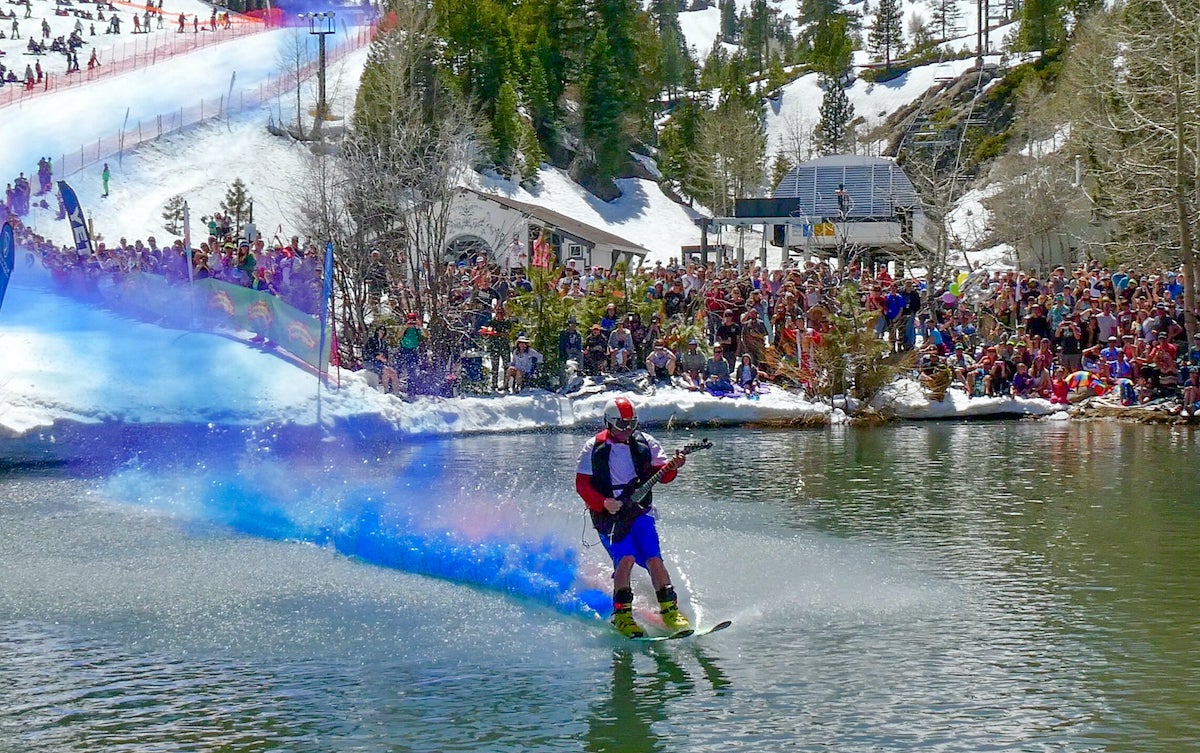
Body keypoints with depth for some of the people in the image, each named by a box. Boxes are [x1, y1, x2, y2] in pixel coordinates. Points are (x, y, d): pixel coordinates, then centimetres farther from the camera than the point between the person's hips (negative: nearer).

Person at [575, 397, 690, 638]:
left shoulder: (645, 443, 6)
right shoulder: (594, 448, -1)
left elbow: (661, 475, 4)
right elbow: (582, 485, -3)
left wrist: (672, 467, -20)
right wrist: (603, 503, -18)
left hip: (640, 512, 3)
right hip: (609, 515, -3)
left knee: (654, 559, -11)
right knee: (626, 558, -21)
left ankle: (670, 611, -5)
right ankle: (622, 615, -14)